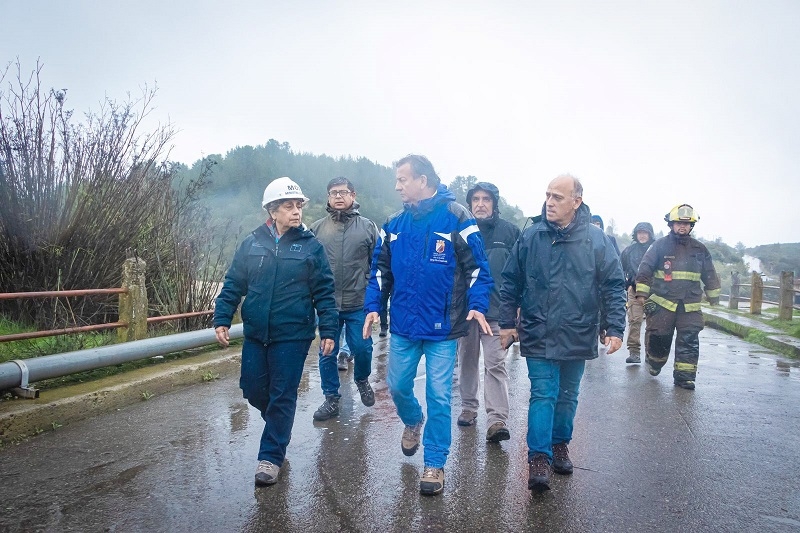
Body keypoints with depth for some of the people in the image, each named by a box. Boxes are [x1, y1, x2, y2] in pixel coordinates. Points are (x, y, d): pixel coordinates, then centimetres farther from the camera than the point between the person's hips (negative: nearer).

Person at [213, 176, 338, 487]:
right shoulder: (252, 243, 3)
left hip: (293, 336, -3)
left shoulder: (311, 246, -3)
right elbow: (233, 285, 6)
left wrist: (328, 330, -7)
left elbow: (324, 292, -2)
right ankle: (278, 424, 42)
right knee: (253, 390, 12)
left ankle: (271, 455, 19)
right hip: (255, 334, 3)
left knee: (282, 396, 4)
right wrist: (222, 319, -2)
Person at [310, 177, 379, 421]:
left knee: (362, 348, 4)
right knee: (327, 353, 8)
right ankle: (331, 399, 24)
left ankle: (362, 380, 36)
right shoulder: (316, 228, 4)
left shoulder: (367, 227, 2)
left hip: (359, 303, -1)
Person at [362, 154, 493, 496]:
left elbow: (477, 267, -8)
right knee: (397, 386, 15)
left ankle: (435, 462, 20)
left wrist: (477, 305, -19)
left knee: (438, 396, 3)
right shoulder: (395, 224, 6)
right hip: (403, 325, 5)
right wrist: (373, 306, 1)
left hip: (442, 327, -4)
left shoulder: (456, 217, -9)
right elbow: (380, 269, 11)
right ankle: (413, 421, 48)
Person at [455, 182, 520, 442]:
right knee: (467, 360, 14)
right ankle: (468, 407, 29)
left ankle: (497, 420, -7)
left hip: (496, 310, -2)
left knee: (495, 365, -7)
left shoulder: (509, 231, 2)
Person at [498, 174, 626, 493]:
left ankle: (560, 444, 36)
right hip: (538, 336, -1)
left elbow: (614, 286, -1)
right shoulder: (531, 237, -2)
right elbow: (511, 282, 4)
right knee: (543, 395, -4)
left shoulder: (595, 239, -4)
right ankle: (539, 458, 3)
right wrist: (507, 323, 2)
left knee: (567, 396, 16)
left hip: (577, 337, 1)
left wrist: (614, 328, -7)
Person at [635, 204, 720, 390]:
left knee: (689, 340, -3)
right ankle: (653, 366, 26)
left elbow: (710, 275, 19)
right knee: (659, 339, 3)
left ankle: (684, 375, 3)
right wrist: (641, 293, -11)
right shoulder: (660, 246, 0)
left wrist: (714, 297, 22)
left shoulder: (700, 249, 10)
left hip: (690, 305, 3)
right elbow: (645, 269, -4)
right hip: (662, 303, -2)